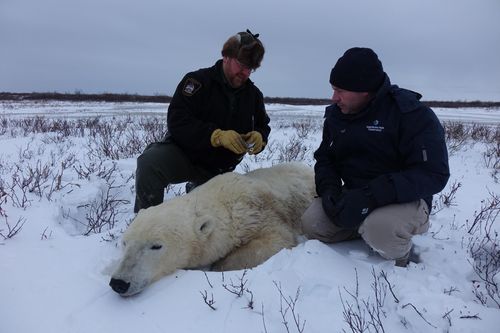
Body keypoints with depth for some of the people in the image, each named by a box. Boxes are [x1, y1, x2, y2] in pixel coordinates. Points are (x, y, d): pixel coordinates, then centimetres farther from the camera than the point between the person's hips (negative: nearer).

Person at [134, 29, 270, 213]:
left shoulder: (254, 94, 0)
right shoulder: (198, 81, -16)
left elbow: (263, 126, 8)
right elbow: (177, 121, -26)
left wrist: (259, 137, -19)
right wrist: (217, 135, -38)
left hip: (217, 170, 5)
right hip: (183, 153, -5)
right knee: (149, 163, -35)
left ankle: (196, 188, 49)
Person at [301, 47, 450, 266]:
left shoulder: (413, 115, -16)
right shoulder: (336, 114, 4)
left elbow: (433, 174, -22)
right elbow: (325, 159, 9)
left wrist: (370, 197, -32)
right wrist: (329, 190, -14)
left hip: (405, 201, -5)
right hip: (353, 196, 6)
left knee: (379, 228, -36)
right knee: (312, 224, -15)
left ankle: (401, 257, 0)